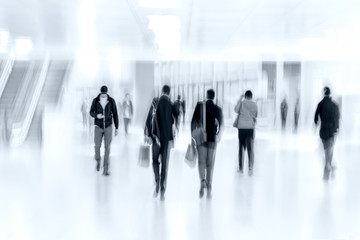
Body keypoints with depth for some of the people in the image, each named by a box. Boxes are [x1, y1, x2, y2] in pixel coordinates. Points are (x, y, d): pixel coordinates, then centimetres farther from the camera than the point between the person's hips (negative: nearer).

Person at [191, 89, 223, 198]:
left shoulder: (199, 105, -3)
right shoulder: (218, 109, -2)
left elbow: (193, 121, -4)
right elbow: (221, 126, -4)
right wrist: (218, 137, 11)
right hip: (212, 138, 1)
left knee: (201, 161, 7)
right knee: (210, 164, 7)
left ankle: (202, 181, -18)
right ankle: (209, 188, 7)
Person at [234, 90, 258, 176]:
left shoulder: (242, 102, -1)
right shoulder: (254, 104, 2)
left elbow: (236, 110, -10)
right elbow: (256, 116, 9)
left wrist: (239, 99, 1)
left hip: (241, 128, 0)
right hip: (250, 127, 0)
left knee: (241, 148, 11)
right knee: (250, 148, -1)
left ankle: (241, 168, 16)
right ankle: (250, 167, -14)